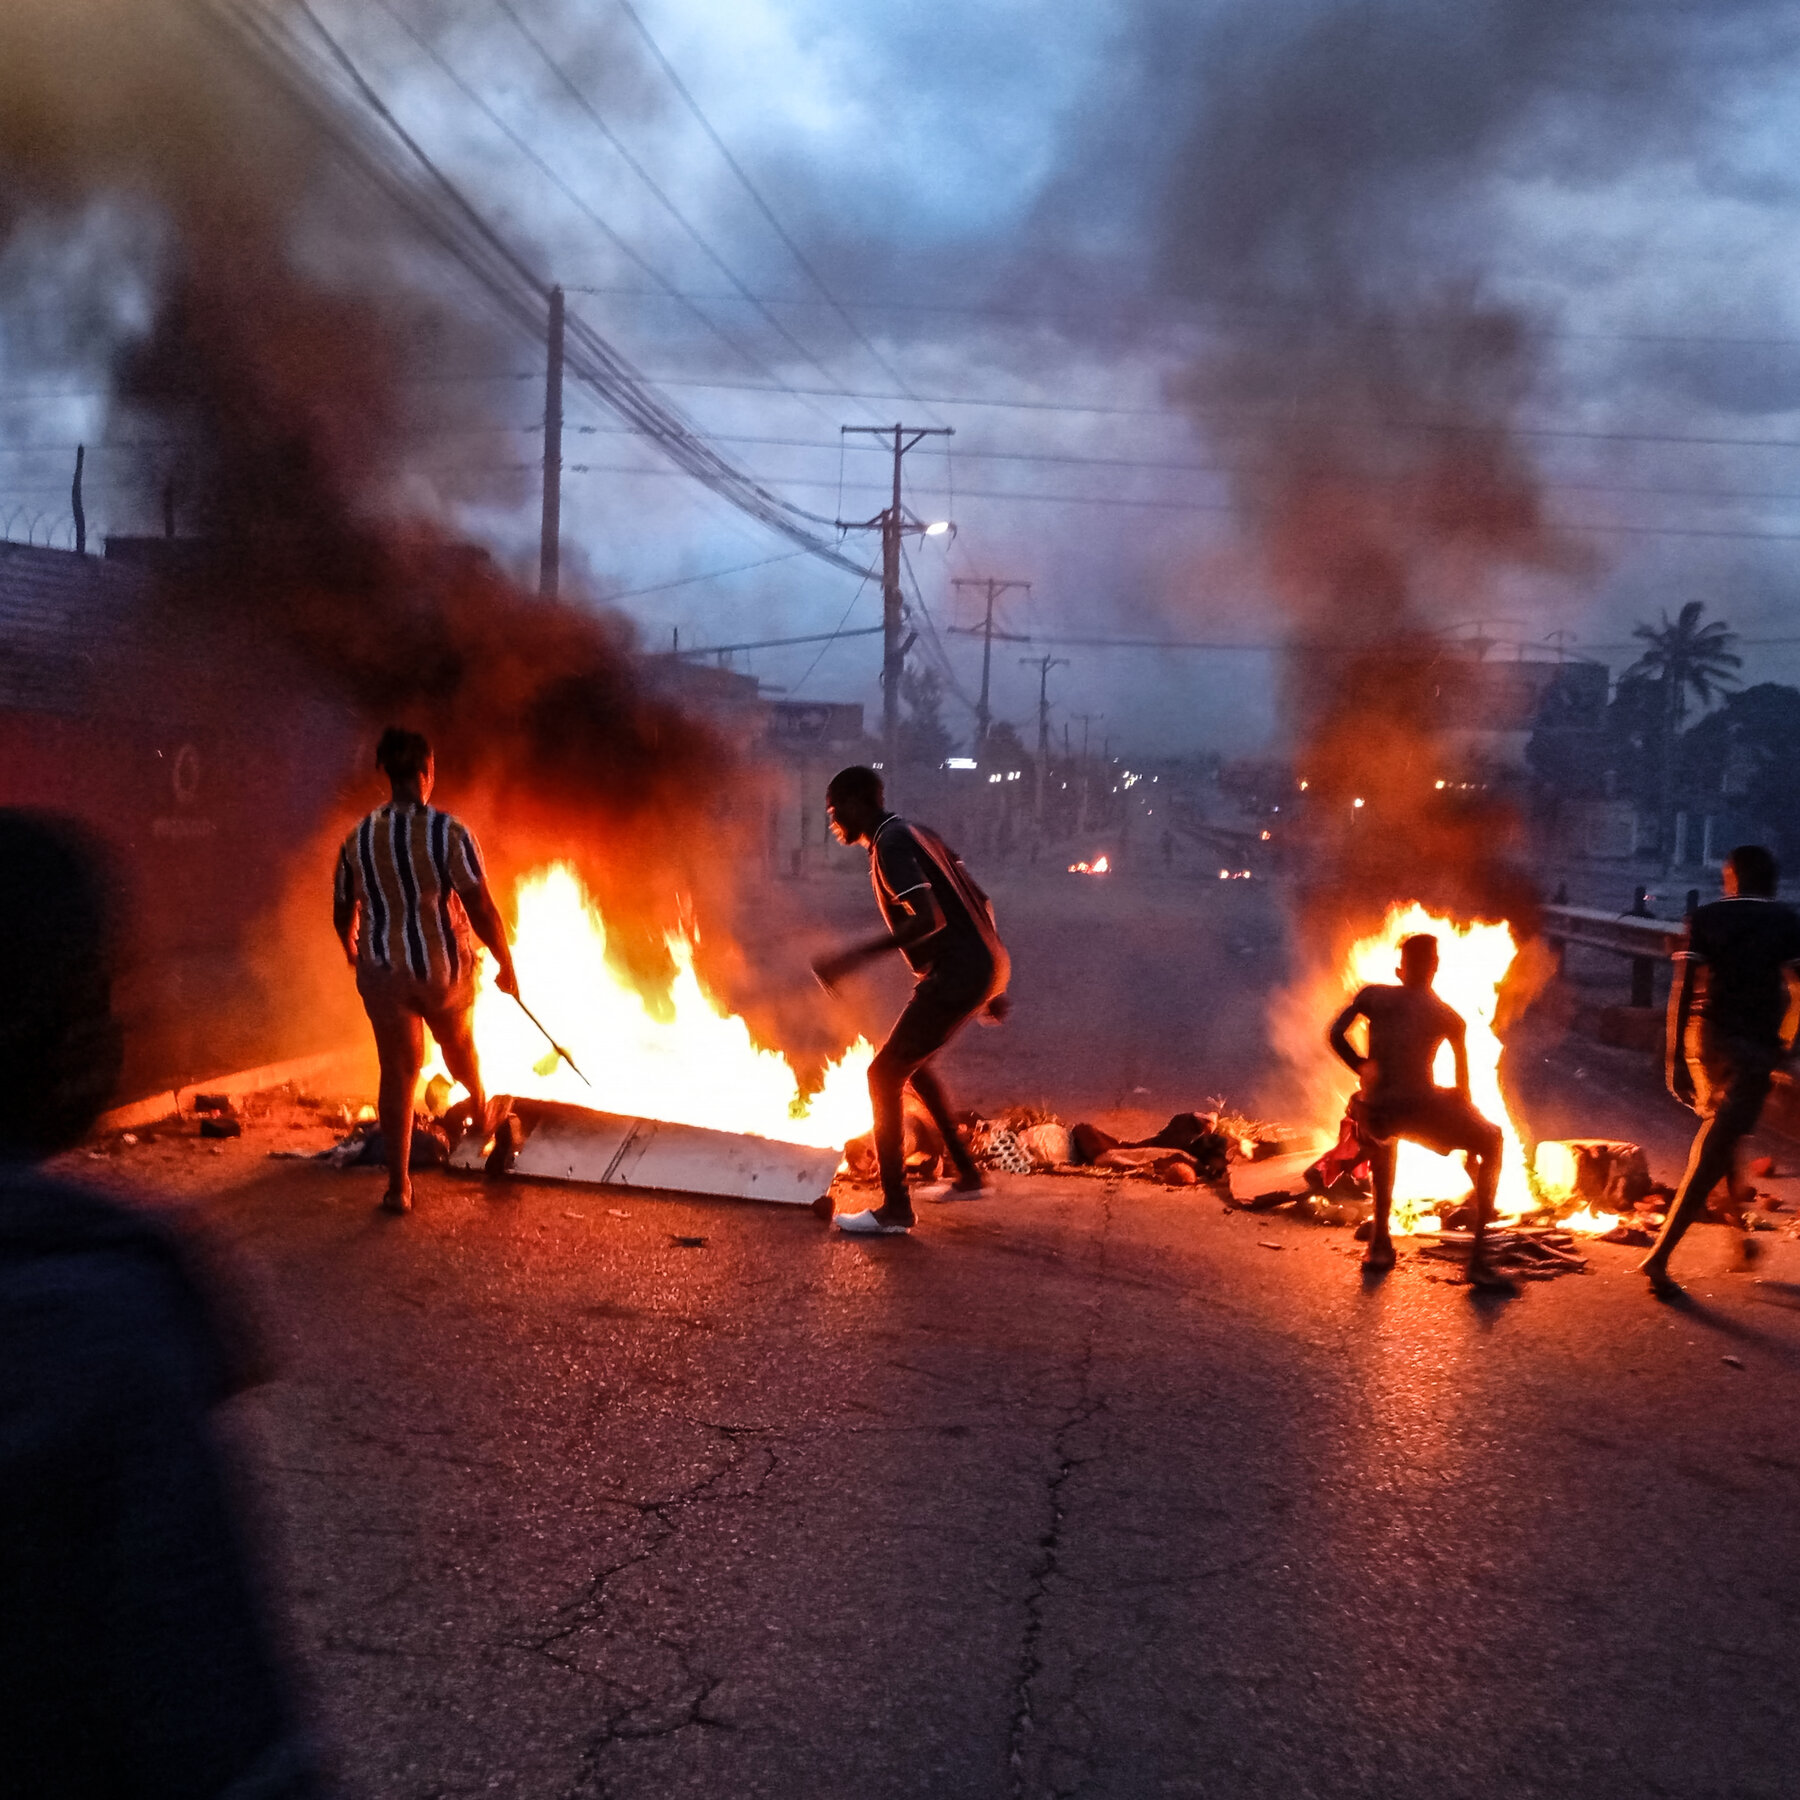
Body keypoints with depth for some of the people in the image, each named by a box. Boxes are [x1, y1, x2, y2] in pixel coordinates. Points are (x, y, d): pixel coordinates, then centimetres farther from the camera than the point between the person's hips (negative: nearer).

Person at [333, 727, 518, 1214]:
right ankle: (479, 1107, 56)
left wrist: (352, 950, 28)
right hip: (444, 967, -2)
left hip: (382, 972, 2)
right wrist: (506, 965, -6)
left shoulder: (359, 838, -4)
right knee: (458, 1043, 26)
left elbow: (343, 914, 6)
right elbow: (482, 909, -18)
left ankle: (398, 1184, 9)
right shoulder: (448, 832, -17)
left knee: (397, 1072, 10)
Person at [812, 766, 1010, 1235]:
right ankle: (967, 1174, 32)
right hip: (986, 965, 10)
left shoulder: (891, 845, -12)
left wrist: (855, 957, -28)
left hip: (957, 973, -10)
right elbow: (980, 903, 20)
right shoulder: (920, 835, 18)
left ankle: (895, 1208, 0)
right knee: (911, 1062, 26)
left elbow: (930, 918, -26)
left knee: (885, 1074, -4)